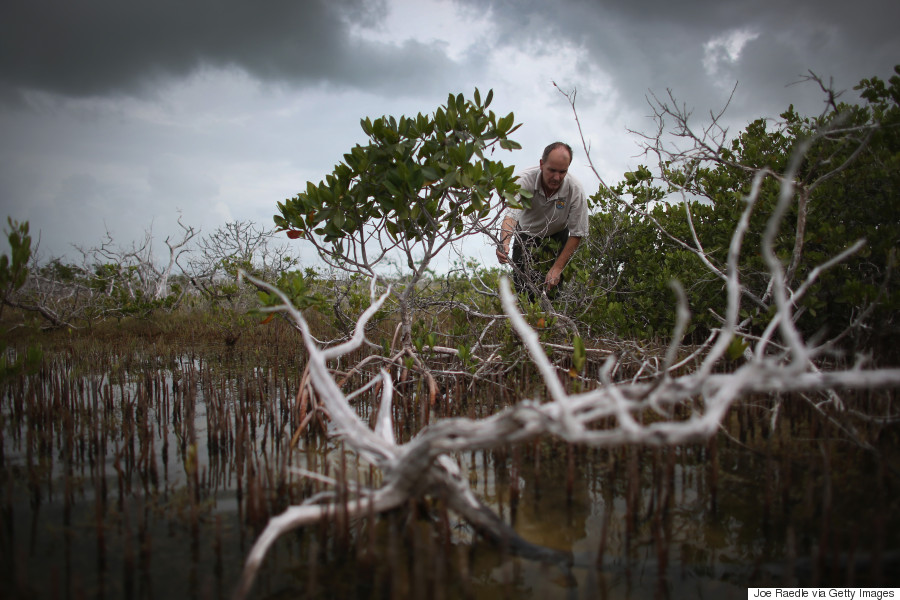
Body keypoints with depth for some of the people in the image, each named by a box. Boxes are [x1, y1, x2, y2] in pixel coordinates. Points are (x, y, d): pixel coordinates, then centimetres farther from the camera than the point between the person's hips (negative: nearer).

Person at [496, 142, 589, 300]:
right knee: (522, 286, -9)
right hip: (526, 234, 0)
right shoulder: (525, 180, -33)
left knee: (552, 284, -15)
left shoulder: (575, 190, -29)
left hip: (556, 237, 0)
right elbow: (511, 214, -45)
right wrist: (504, 243, -66)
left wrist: (558, 268, -28)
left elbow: (577, 234, -23)